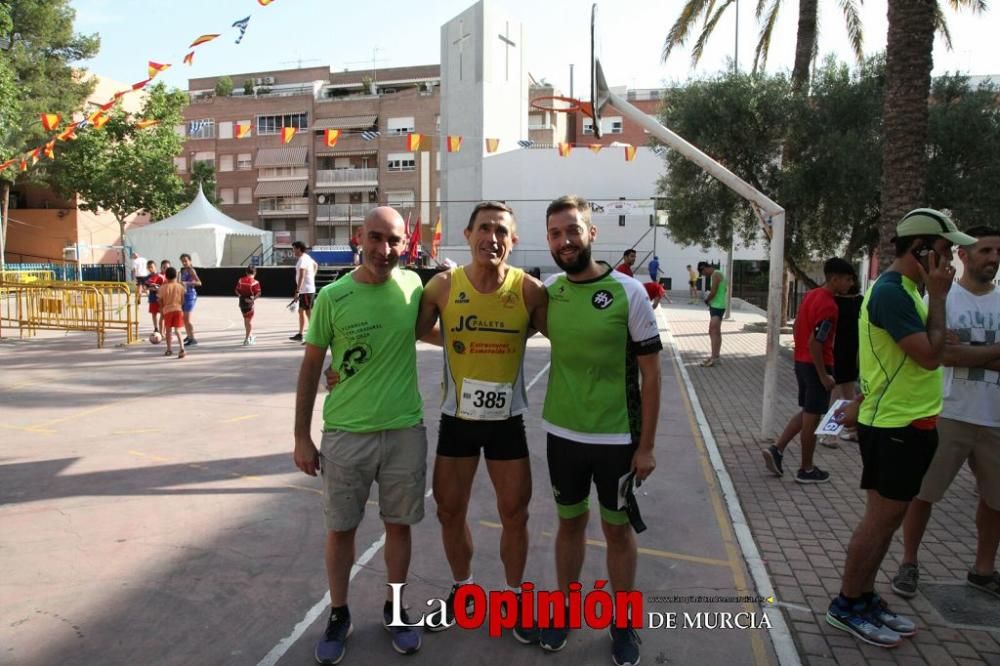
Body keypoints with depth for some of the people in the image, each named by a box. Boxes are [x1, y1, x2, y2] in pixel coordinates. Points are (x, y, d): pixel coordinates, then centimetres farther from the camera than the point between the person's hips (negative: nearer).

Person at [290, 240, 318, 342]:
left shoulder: (302, 259, -17)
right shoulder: (307, 257, 13)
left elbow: (302, 276, -26)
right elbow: (316, 265, 32)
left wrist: (297, 291, -30)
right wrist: (312, 277, 30)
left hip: (307, 290, -10)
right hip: (304, 290, 10)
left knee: (309, 313, -7)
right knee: (301, 311, 16)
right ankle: (300, 335, 24)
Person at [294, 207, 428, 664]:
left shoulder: (413, 285, -3)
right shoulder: (333, 296, -9)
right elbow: (311, 366, -1)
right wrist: (301, 437, 0)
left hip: (405, 430, 2)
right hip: (346, 433, -1)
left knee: (399, 524, 14)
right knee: (340, 528, 12)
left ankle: (394, 609, 36)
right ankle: (338, 614, 33)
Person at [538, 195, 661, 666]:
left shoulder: (628, 292, -13)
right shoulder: (548, 290, -3)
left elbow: (650, 373, -9)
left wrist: (646, 445, -9)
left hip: (617, 438, -3)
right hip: (562, 433, 3)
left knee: (617, 528, 13)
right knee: (571, 521, 18)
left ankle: (624, 623, 33)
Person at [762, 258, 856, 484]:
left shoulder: (812, 295, 7)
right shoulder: (829, 305, -21)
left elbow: (797, 327, 16)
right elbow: (814, 342, -25)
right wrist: (824, 376, -20)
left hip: (801, 362, 9)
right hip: (816, 365, -9)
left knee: (807, 413, 20)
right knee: (812, 417, 3)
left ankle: (776, 449, 14)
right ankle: (806, 470, 14)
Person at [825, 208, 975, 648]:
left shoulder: (904, 289, 13)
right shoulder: (891, 291, -19)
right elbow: (931, 356, -23)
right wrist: (937, 297, -15)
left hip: (908, 422, 10)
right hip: (895, 425, -10)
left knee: (889, 517, 15)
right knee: (880, 518, -1)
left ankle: (865, 598, 27)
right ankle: (846, 606, 12)